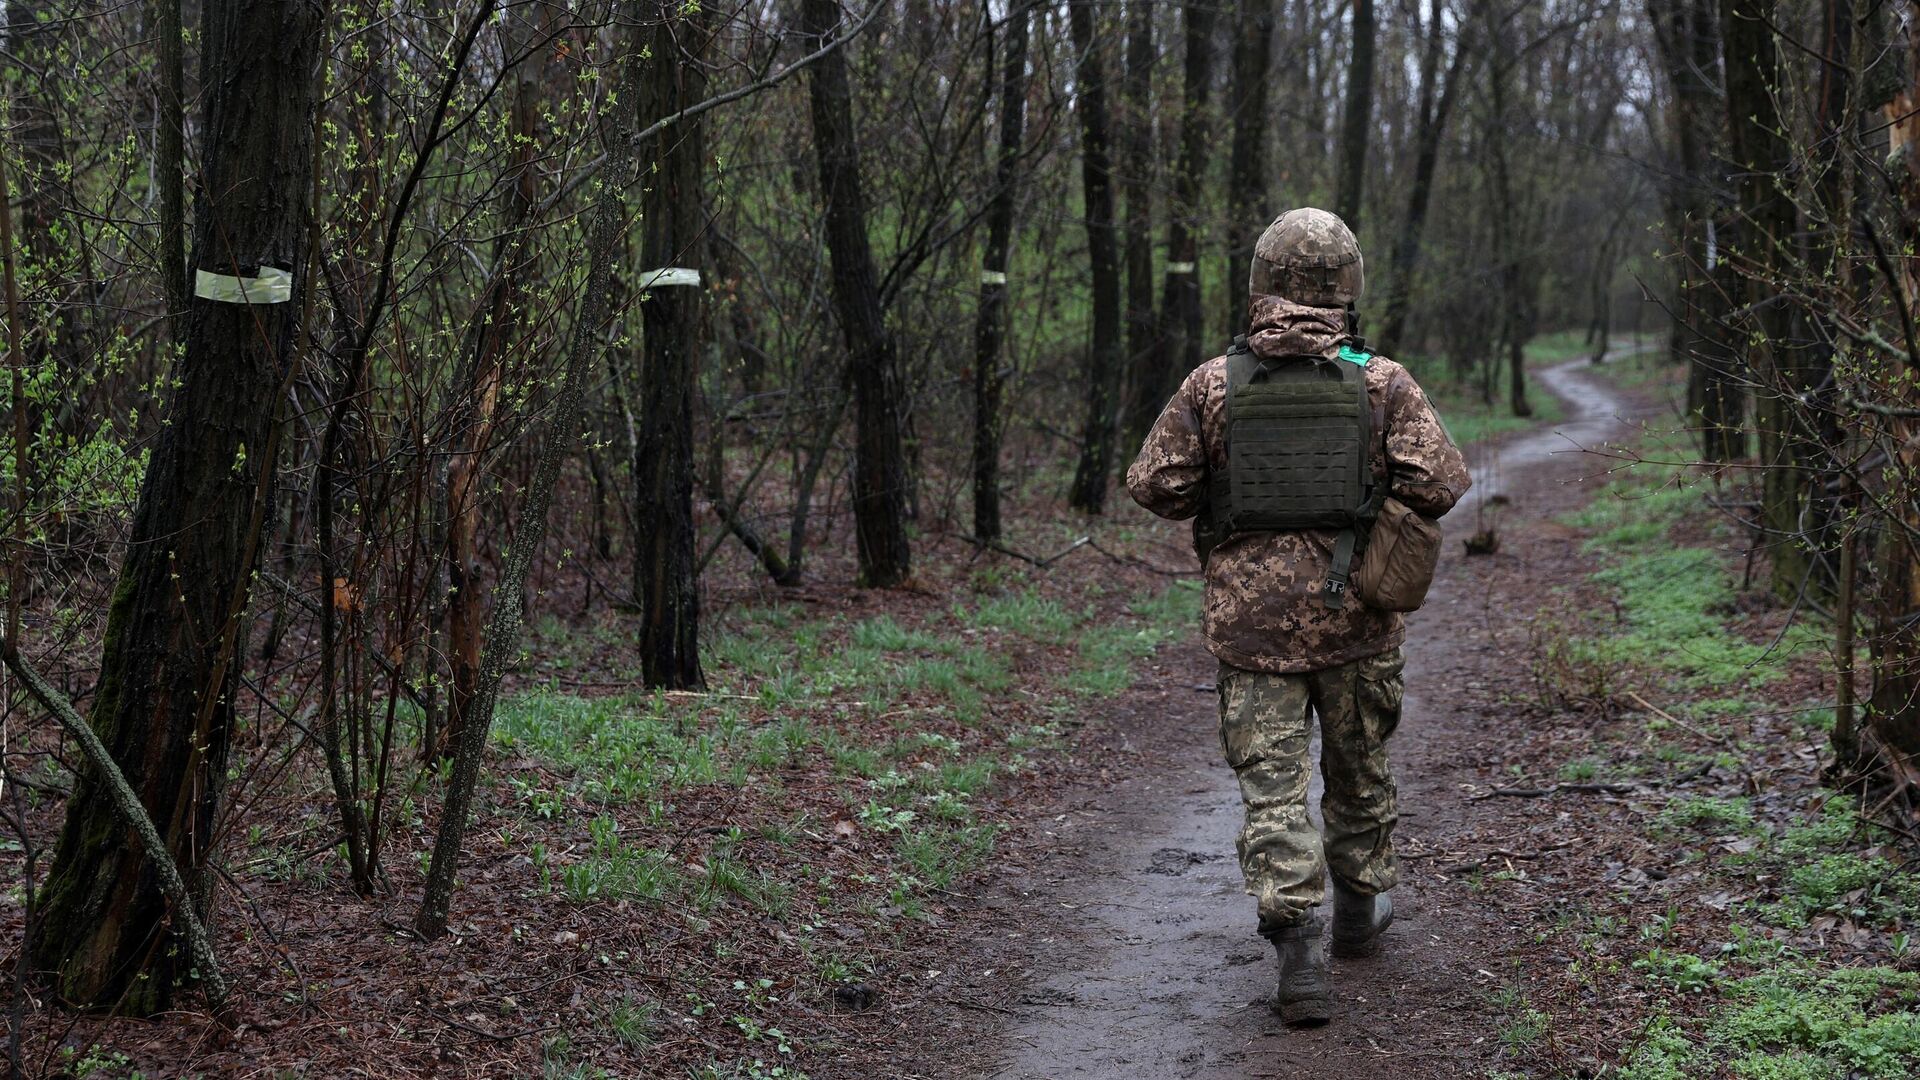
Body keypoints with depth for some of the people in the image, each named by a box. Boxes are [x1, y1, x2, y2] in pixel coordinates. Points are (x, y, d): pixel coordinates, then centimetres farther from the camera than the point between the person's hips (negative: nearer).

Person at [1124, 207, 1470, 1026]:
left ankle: (1296, 950, -13)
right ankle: (1360, 912, 38)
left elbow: (1154, 484, -3)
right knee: (1359, 768, 20)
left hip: (1250, 616, 0)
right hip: (1354, 618, 1)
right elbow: (1440, 483, -12)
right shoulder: (1382, 383, -6)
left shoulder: (1214, 385, -5)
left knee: (1272, 786, 1)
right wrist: (1380, 493, 9)